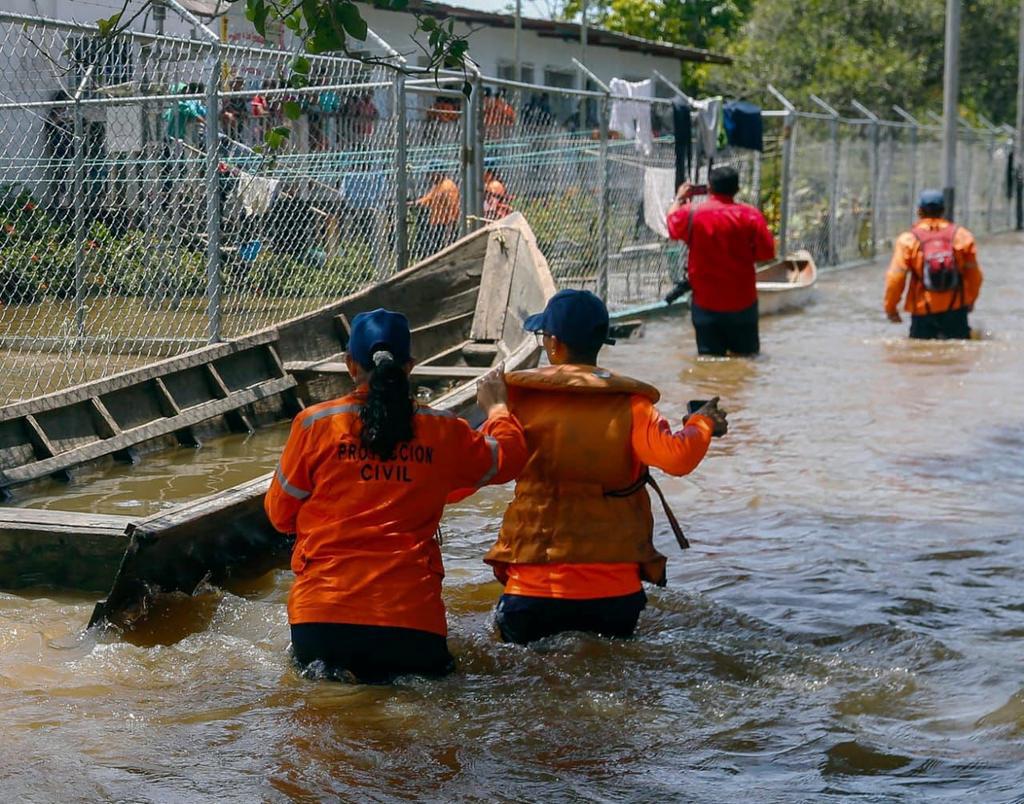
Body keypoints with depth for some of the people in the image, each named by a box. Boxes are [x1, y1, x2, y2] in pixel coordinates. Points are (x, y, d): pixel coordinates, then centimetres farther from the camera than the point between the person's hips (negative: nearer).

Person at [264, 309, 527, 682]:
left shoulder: (314, 424, -1)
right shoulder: (442, 432, 3)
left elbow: (280, 514, 9)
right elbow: (506, 457, 22)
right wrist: (496, 408, 41)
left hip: (322, 613, 0)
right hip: (411, 616, 0)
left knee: (311, 658, 27)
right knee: (431, 666, 25)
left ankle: (331, 670, -8)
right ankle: (401, 676, -9)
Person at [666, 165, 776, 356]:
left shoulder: (691, 213, -8)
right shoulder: (751, 215, -11)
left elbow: (672, 223, 14)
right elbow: (766, 254, -9)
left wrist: (680, 198, 31)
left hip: (705, 303, 0)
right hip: (742, 303, 0)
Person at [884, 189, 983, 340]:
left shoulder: (908, 240, -7)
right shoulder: (961, 236, -1)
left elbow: (895, 278, -11)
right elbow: (974, 275, 4)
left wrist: (890, 308, 3)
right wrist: (970, 300, 22)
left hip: (923, 311, -2)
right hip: (956, 310, 2)